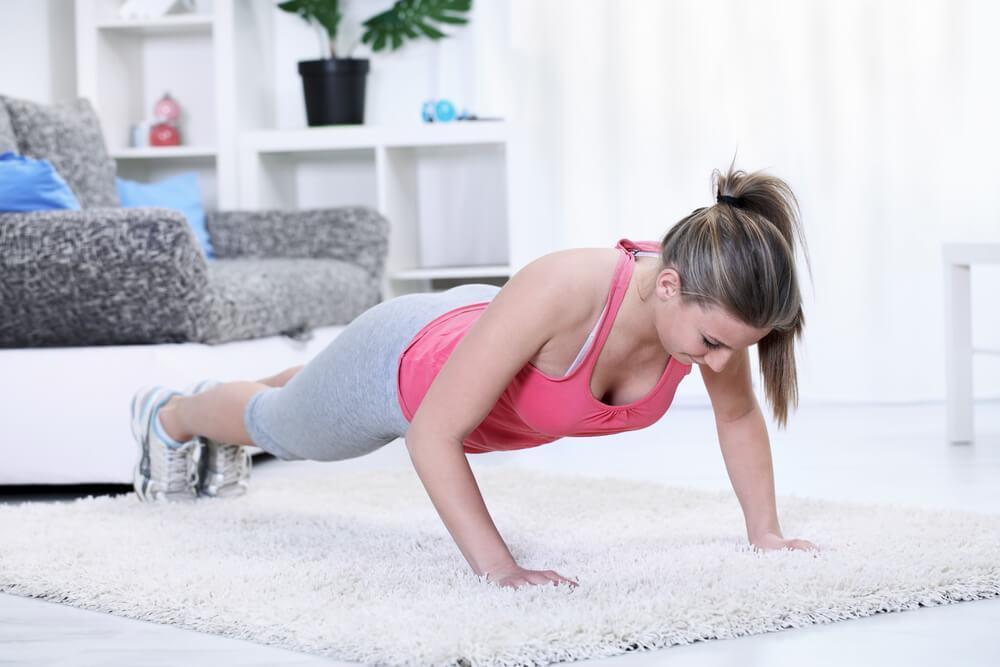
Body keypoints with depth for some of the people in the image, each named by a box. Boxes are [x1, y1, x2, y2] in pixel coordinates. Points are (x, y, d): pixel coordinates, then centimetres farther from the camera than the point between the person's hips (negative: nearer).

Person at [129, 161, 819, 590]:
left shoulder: (710, 300, -34)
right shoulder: (563, 290, -50)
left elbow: (739, 416, -10)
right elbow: (433, 431, -43)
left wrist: (766, 533, -12)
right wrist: (498, 568, -45)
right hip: (400, 362, -6)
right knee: (279, 425, 30)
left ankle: (225, 442, 73)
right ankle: (171, 415, 64)